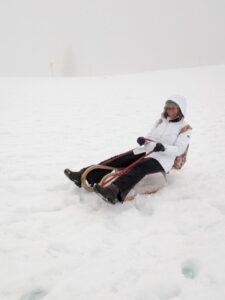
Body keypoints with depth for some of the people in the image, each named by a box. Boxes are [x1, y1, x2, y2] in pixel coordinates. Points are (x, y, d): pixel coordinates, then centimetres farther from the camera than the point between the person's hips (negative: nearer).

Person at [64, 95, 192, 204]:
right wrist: (143, 139, -4)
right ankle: (84, 176, -25)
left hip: (162, 159, -6)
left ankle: (114, 192, -63)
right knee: (118, 160, -16)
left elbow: (178, 150, -9)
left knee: (140, 167, -37)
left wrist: (163, 147, -28)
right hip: (146, 151, 6)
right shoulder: (161, 121, 17)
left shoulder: (185, 128, -1)